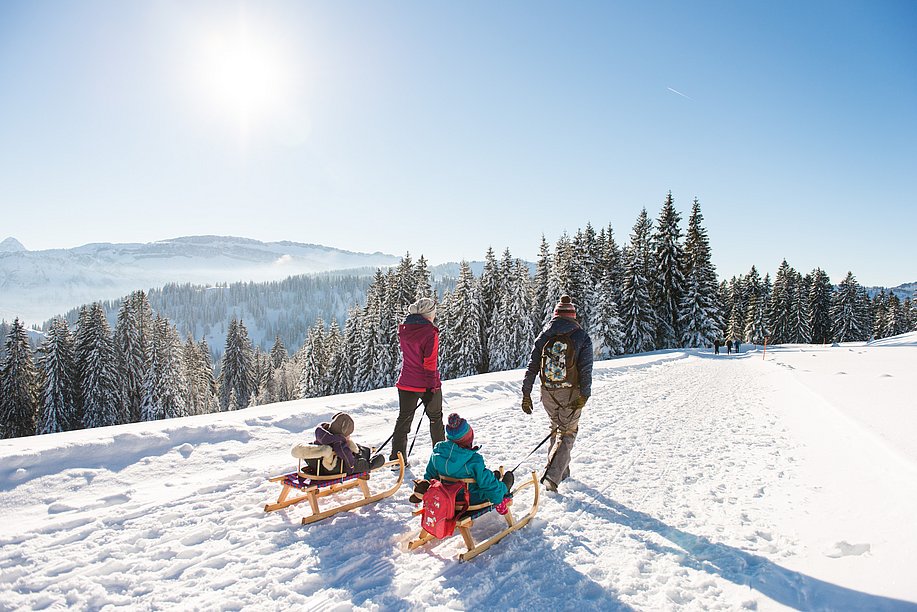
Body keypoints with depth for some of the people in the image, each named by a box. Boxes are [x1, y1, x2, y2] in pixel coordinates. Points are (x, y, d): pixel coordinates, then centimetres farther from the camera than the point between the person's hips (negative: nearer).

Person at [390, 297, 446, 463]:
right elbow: (430, 363, -18)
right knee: (436, 417, 17)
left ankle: (397, 457, 12)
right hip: (426, 385, -4)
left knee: (404, 418, 13)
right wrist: (433, 386, -14)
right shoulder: (430, 333, -18)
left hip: (406, 382, 4)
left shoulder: (403, 330, 0)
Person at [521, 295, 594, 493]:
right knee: (567, 433, 7)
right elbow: (586, 369, -13)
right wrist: (584, 395, -14)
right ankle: (552, 474, -8)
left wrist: (526, 394, 4)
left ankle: (562, 471, 31)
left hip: (548, 393, 3)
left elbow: (532, 366, 0)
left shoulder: (544, 336, 2)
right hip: (571, 393, -3)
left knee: (557, 428, 23)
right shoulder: (582, 337, -5)